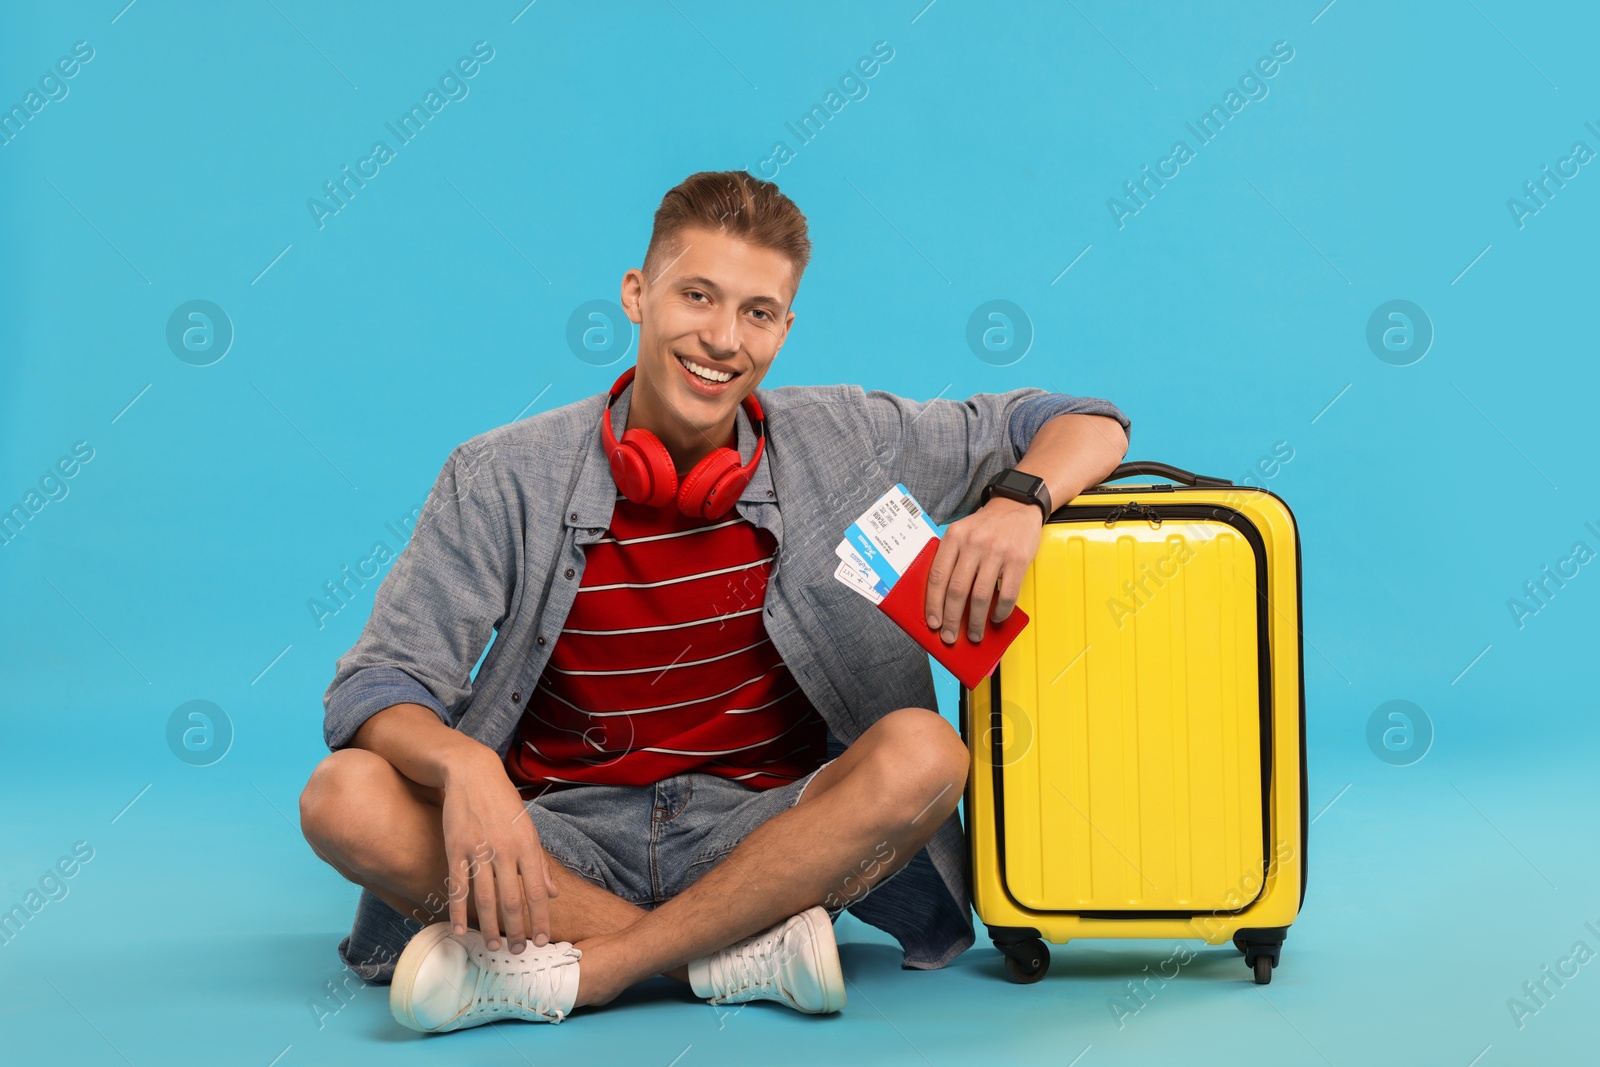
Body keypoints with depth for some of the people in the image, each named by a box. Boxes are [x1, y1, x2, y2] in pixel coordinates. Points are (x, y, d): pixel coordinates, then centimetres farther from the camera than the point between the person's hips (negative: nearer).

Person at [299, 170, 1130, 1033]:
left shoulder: (840, 443, -1)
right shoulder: (505, 478, -5)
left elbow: (1086, 425, 6)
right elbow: (378, 685, -10)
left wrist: (1017, 502, -18)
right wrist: (462, 767, -33)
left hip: (766, 835, 0)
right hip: (569, 841, 0)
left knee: (922, 756, -28)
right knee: (345, 798, -25)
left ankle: (563, 971, -27)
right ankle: (747, 954, -25)